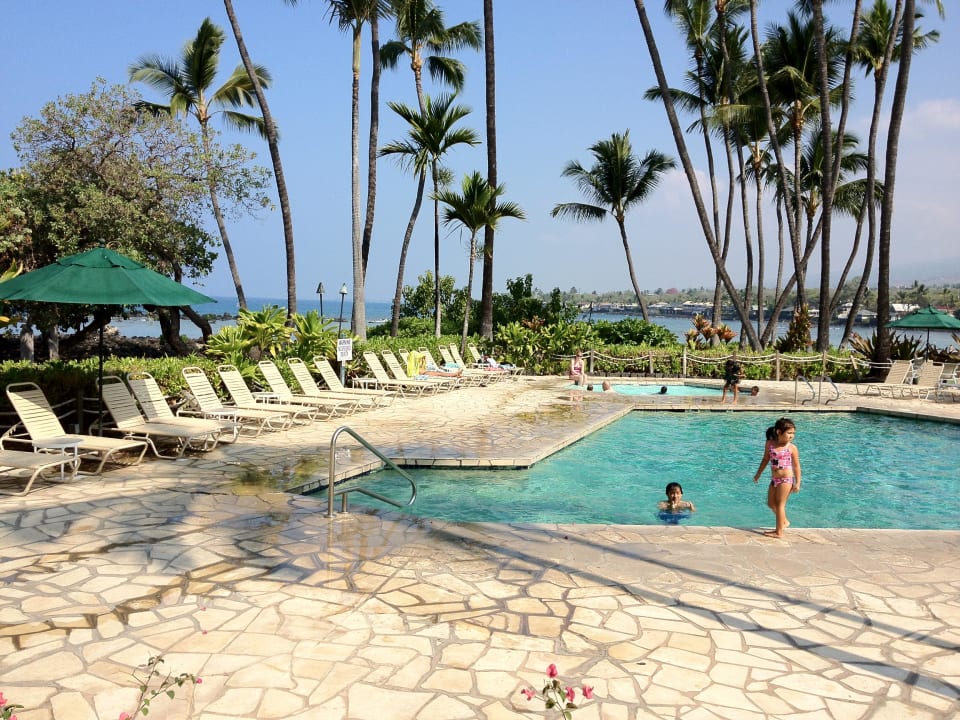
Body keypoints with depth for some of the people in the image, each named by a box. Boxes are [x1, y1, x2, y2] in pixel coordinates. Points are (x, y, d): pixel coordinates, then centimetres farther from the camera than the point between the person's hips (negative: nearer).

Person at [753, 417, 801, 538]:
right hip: (774, 479, 6)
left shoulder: (792, 448, -10)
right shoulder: (770, 444, 0)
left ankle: (779, 532, 9)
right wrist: (758, 474, 18)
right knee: (771, 503, 17)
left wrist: (797, 483, -9)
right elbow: (765, 460, 13)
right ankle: (784, 522, 38)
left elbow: (796, 466, -6)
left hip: (786, 479, -6)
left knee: (780, 504, -1)